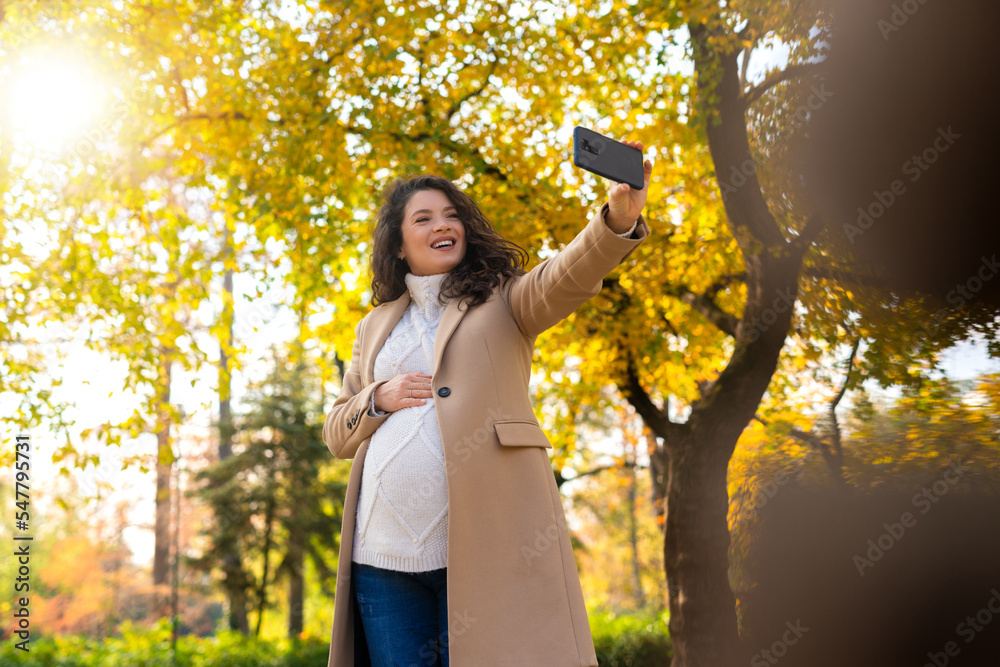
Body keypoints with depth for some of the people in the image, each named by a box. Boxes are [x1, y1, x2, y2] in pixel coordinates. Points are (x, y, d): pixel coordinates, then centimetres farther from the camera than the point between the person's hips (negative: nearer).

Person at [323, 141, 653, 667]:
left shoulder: (501, 299, 9)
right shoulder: (374, 326, 20)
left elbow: (567, 277, -12)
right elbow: (336, 434, 21)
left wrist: (620, 217, -32)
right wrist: (378, 399, -1)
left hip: (482, 543, -3)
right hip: (383, 552, 4)